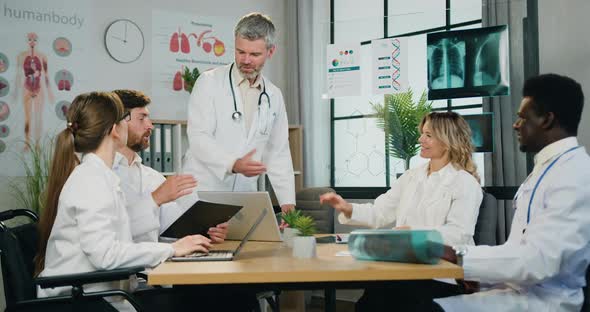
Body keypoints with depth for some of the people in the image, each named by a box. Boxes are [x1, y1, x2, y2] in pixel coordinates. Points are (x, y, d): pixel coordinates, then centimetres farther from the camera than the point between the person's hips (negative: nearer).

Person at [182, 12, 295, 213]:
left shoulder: (274, 96, 10)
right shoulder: (209, 82, -3)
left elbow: (278, 153, 14)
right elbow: (199, 138, -12)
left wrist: (288, 203, 6)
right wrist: (233, 164, -28)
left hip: (244, 198, 4)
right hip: (202, 193, -4)